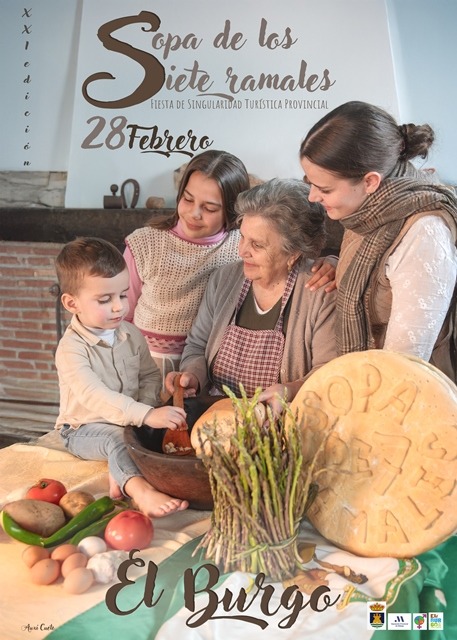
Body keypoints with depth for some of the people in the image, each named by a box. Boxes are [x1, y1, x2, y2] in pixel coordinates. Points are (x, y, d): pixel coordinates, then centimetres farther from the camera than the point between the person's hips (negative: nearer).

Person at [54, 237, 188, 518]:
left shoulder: (132, 334, -1)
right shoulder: (71, 348, -21)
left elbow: (151, 375, 8)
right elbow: (95, 396, -34)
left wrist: (147, 405, -15)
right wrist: (145, 415, -45)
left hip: (131, 420, 6)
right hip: (86, 428, -6)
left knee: (168, 428, -19)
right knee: (118, 438, -35)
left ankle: (122, 473, -23)